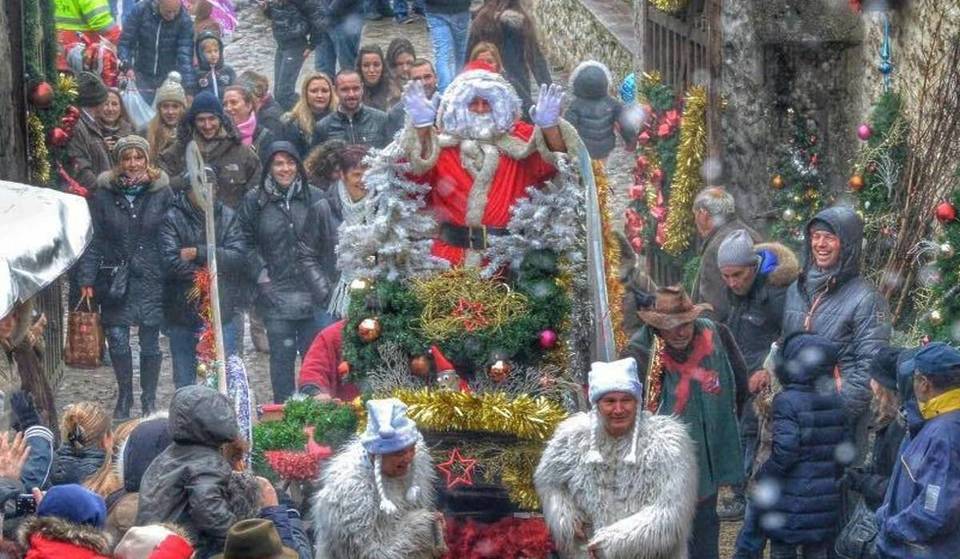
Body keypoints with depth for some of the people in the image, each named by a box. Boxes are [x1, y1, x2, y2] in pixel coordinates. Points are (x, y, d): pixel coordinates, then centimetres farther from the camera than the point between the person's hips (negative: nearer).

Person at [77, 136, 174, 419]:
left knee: (150, 342, 4)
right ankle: (124, 397, 16)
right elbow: (95, 239, 1)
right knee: (117, 340, -4)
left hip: (151, 279, 0)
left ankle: (149, 400, 20)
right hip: (116, 277, 0)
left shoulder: (161, 192, 0)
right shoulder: (104, 194, 1)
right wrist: (87, 278, -5)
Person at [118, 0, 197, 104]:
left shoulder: (185, 21, -14)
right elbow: (125, 42, -9)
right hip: (143, 77, 1)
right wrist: (127, 66, -27)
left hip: (170, 79, -1)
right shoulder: (139, 10, -11)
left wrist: (189, 88, -29)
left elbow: (185, 56, -18)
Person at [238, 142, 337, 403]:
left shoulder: (315, 199, 3)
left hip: (313, 294, 0)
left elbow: (331, 242, 6)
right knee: (282, 358, 3)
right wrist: (261, 274, -4)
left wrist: (326, 281, 2)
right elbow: (248, 244, 6)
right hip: (276, 295, 0)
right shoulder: (254, 202, 1)